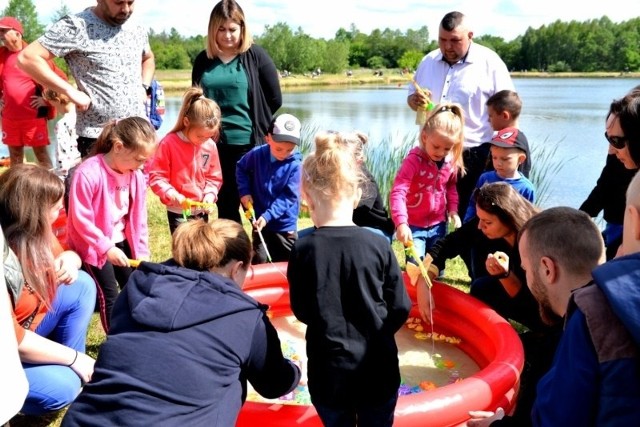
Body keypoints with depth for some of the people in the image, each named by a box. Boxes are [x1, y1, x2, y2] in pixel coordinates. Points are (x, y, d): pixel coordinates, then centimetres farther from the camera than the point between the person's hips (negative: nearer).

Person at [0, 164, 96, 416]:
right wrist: (74, 357, -21)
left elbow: (60, 256, 10)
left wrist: (69, 260, -17)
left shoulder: (35, 233, -10)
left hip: (25, 330, 9)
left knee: (82, 286, -3)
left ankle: (70, 371, 4)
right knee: (60, 388, -27)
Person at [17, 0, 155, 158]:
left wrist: (144, 87, 10)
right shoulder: (77, 27, -12)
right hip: (97, 137, -5)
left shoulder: (137, 30, 8)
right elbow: (27, 58, -17)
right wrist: (72, 92, -19)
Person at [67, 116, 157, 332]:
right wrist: (106, 248, -24)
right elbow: (81, 220, -22)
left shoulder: (137, 176, -7)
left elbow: (138, 218, 1)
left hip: (122, 241, 6)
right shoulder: (88, 173, -26)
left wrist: (142, 254, 0)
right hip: (93, 244, -6)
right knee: (108, 294, -5)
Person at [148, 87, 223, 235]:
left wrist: (209, 195, -10)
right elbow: (156, 176, -12)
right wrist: (172, 195, -25)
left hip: (201, 210, 4)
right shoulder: (169, 143, -15)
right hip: (178, 211, -4)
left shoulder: (210, 146, -4)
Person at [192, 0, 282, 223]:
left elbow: (274, 99, -1)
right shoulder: (203, 59, 6)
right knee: (225, 205, 13)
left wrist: (255, 124, 5)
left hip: (248, 143, -3)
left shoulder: (255, 55, -3)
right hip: (213, 144, 4)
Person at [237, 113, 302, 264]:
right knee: (259, 263, 9)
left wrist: (267, 216, -25)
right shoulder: (257, 154, -7)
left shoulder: (295, 165, -16)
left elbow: (289, 196, -17)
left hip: (285, 225, -1)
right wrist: (244, 191, -2)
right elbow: (241, 168, 13)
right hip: (259, 220, 2)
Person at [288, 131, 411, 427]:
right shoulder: (379, 244, -12)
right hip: (378, 370, 1)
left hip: (329, 373, -1)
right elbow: (400, 308, -5)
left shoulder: (304, 250, -14)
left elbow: (302, 311, -4)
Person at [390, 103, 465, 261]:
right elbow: (397, 192, -30)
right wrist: (401, 223, -40)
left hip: (438, 224, 6)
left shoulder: (451, 161, -5)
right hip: (414, 226, -5)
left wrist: (453, 209, 3)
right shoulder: (414, 160, -23)